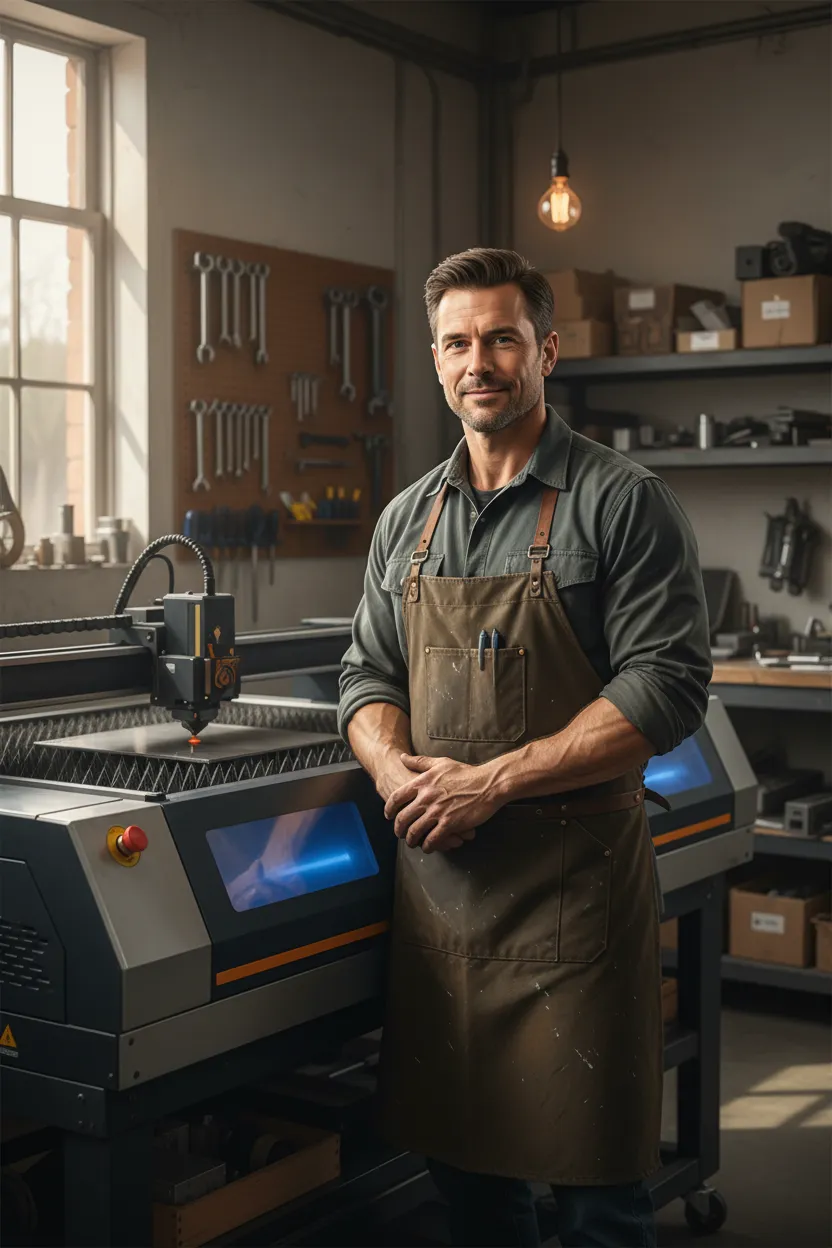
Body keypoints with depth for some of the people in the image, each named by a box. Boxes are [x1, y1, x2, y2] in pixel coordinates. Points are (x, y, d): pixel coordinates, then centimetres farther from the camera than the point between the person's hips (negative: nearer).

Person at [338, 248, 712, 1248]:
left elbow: (668, 687, -13)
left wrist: (495, 781, -18)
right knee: (458, 1155, 15)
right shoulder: (408, 518, 12)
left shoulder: (621, 502, -6)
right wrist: (399, 772, -7)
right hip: (435, 873, 5)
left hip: (571, 877, -5)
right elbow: (368, 675, 15)